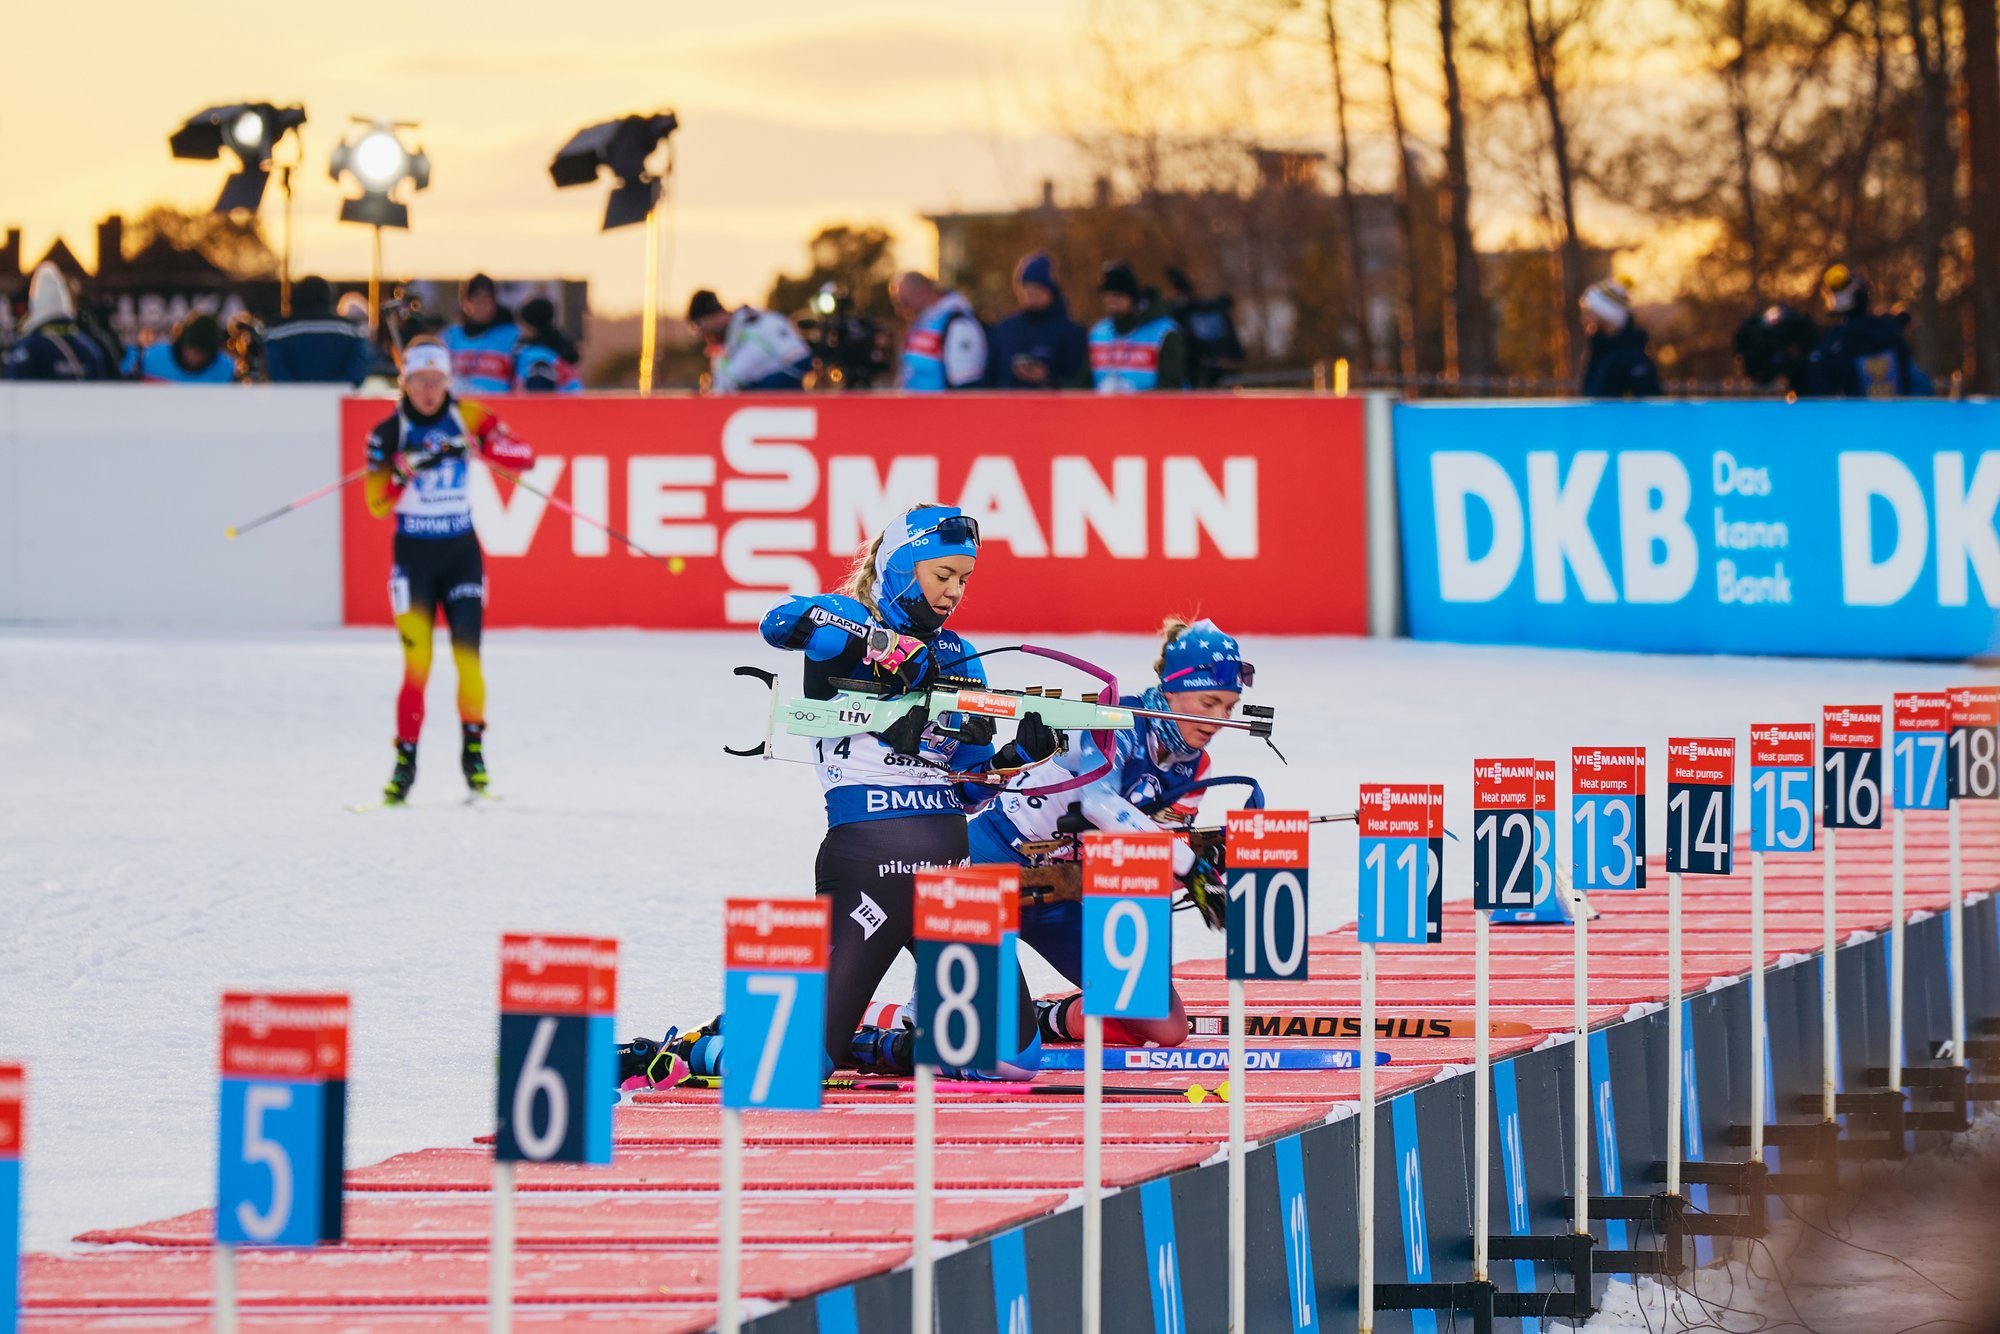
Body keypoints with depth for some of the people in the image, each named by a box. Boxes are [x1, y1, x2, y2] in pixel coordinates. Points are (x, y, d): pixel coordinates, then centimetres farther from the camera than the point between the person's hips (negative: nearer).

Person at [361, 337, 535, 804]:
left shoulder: (467, 418, 0)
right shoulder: (389, 432, -3)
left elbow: (524, 456, -9)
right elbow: (376, 502, -7)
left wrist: (479, 446, -25)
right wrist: (407, 468, -24)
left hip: (461, 554, 1)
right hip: (413, 557, -1)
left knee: (468, 658, -7)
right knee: (416, 663, -9)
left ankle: (473, 750, 12)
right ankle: (406, 759, 1)